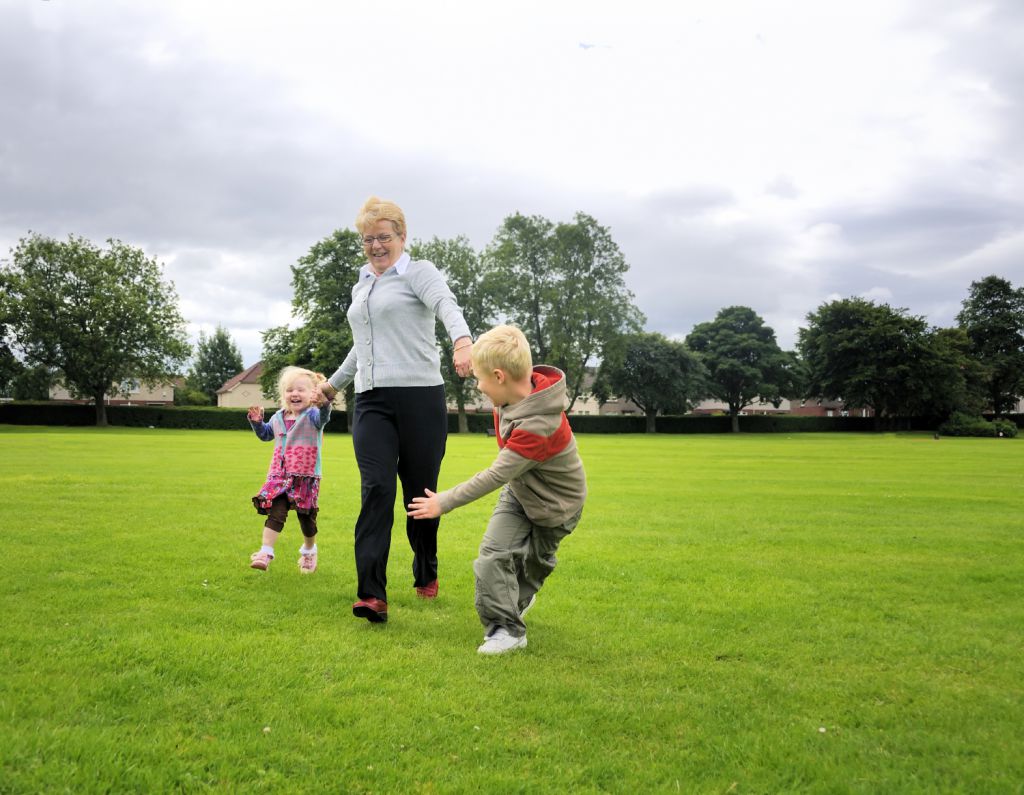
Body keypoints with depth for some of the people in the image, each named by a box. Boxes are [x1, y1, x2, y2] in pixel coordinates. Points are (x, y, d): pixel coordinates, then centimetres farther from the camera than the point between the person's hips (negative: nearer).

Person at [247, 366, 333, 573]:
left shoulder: (312, 416, -9)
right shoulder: (278, 418, 9)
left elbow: (323, 416, -35)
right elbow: (265, 435, 29)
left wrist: (325, 403, -57)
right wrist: (257, 422, 9)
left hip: (306, 477, -3)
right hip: (280, 476, 3)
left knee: (306, 516, 11)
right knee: (275, 512, -9)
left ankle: (309, 551, 34)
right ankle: (265, 552, -10)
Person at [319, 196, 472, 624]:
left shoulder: (419, 272, 2)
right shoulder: (360, 288, 22)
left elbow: (447, 306, -20)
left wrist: (462, 340, -41)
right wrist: (334, 382, 43)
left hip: (420, 396, -4)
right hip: (372, 401, 5)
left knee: (420, 492, 4)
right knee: (377, 489, -12)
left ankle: (426, 575, 28)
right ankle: (372, 594, -18)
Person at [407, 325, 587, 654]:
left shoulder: (537, 427, -39)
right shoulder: (518, 393, -14)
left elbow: (496, 476, -33)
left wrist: (444, 502, -27)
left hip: (554, 505, -6)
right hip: (519, 491, 7)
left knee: (535, 561, 13)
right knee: (493, 552, -5)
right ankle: (505, 627, 8)